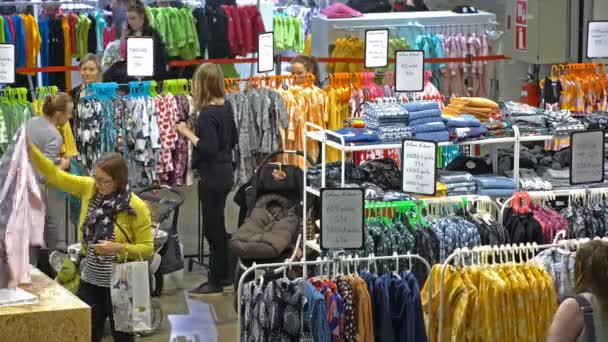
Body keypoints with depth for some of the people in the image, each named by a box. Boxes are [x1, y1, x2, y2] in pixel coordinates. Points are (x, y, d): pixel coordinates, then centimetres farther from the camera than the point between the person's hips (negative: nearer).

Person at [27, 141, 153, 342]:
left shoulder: (136, 208, -15)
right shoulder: (89, 188, -2)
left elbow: (147, 249, -11)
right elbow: (55, 176, 0)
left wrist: (119, 248, -25)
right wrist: (31, 149, -10)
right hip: (90, 280, 5)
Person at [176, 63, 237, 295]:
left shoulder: (207, 114, -21)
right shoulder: (226, 107, 5)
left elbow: (208, 149, -25)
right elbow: (233, 139, 15)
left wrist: (188, 133, -17)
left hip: (212, 177, -9)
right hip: (225, 173, 9)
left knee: (212, 228, 0)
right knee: (218, 225, 19)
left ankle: (215, 281, 7)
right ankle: (223, 274, 28)